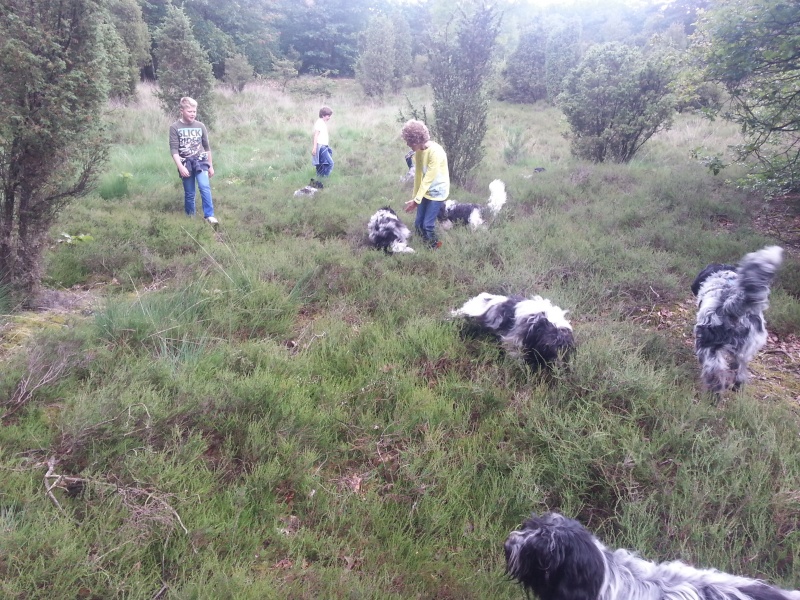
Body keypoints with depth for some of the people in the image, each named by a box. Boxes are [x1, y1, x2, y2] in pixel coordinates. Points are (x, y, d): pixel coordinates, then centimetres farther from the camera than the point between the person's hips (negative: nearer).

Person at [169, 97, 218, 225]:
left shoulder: (200, 126, 4)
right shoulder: (174, 127, -4)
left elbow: (207, 147, 12)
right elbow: (174, 150, -9)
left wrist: (210, 166, 13)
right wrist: (180, 167, -20)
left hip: (200, 161, 1)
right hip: (186, 164, -1)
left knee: (205, 187, -18)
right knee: (189, 193, 5)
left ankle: (209, 215, -15)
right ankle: (190, 217, 20)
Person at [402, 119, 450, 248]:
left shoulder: (435, 152, -29)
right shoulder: (418, 150, -6)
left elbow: (428, 179, -27)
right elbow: (418, 174, 4)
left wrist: (416, 200, -26)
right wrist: (414, 196, 7)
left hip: (437, 191, -7)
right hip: (425, 190, 7)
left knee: (428, 224, -7)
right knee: (418, 223, 8)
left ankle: (433, 248, 15)